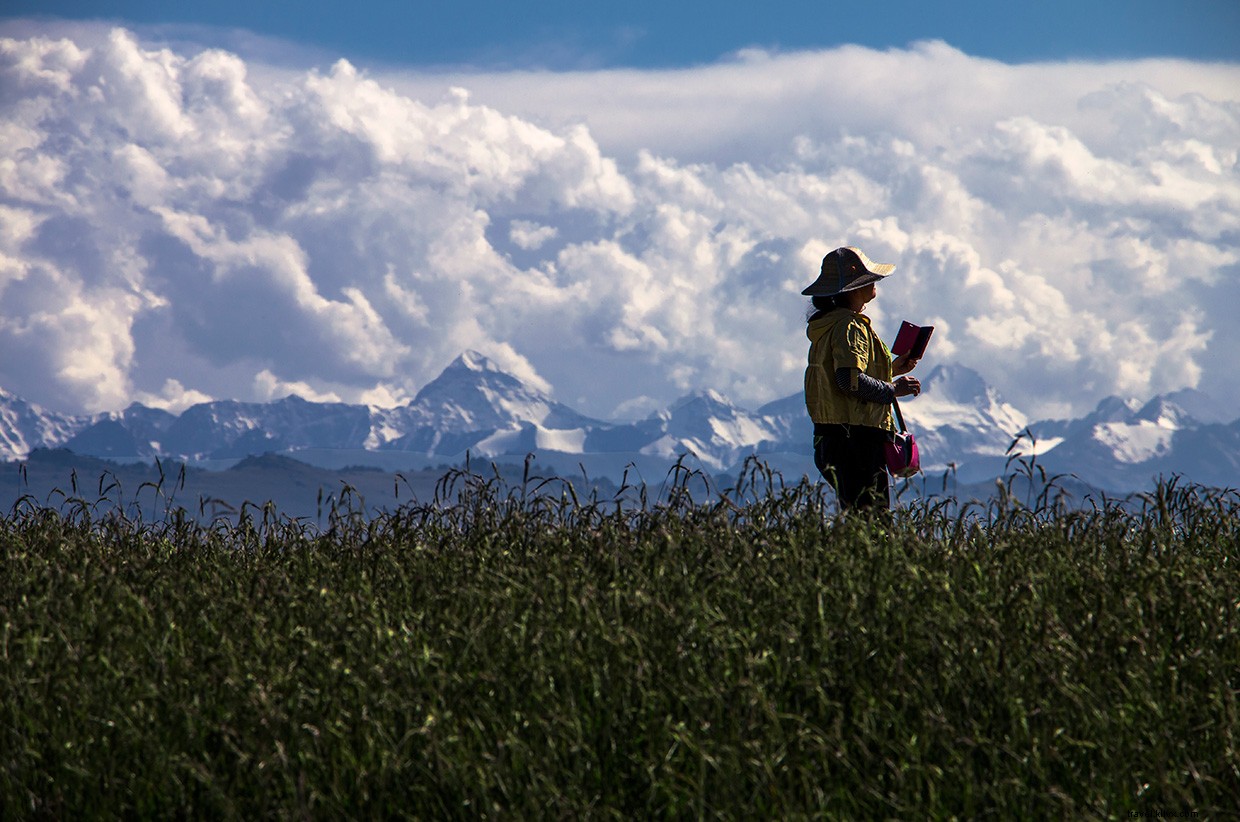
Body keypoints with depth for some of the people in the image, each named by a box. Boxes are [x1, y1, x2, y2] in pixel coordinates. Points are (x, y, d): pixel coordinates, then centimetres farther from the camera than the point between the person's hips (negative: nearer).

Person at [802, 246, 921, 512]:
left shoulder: (830, 324, 19)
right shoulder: (848, 327, -13)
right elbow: (850, 380, -24)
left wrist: (891, 370, 20)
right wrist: (892, 389, -12)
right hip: (856, 438, -10)